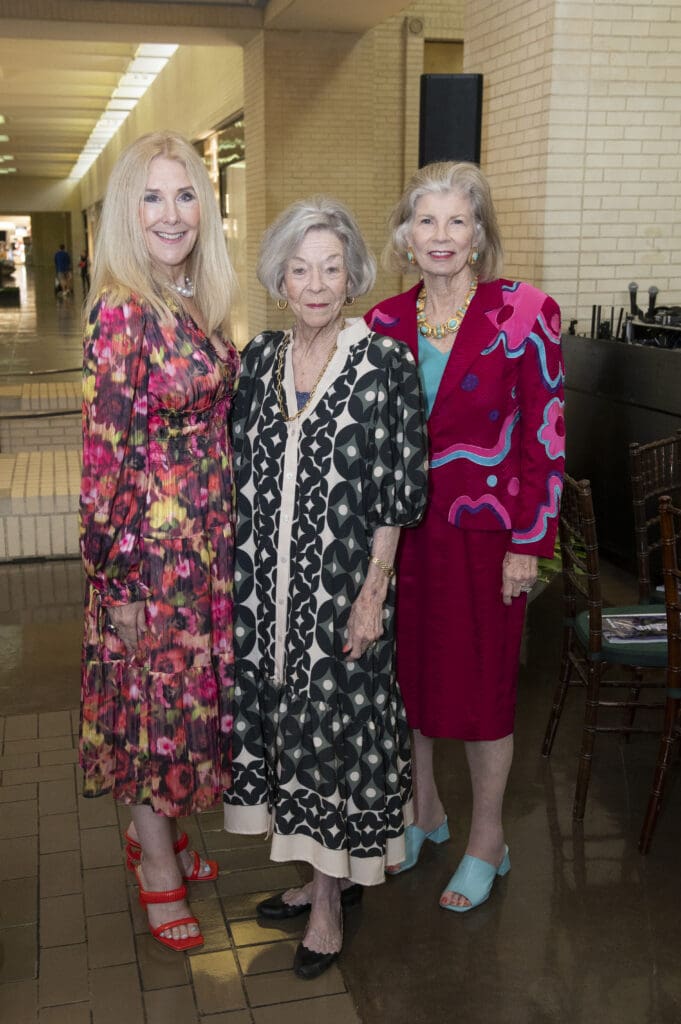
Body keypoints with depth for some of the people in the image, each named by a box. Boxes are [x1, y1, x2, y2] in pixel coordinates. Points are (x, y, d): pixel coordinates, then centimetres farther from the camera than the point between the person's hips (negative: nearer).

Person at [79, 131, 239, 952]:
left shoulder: (196, 304, 6)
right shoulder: (121, 310, -19)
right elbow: (104, 453, -19)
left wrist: (225, 532, 16)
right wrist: (118, 581, -17)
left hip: (206, 536, 8)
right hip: (151, 544, -8)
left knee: (189, 687, 19)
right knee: (154, 696, 8)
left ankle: (154, 833, 41)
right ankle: (159, 875, 28)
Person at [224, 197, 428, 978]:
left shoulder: (385, 364, -9)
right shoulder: (258, 359, 6)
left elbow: (395, 495, -9)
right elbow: (241, 474, 10)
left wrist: (372, 593, -12)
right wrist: (236, 574, 8)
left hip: (342, 585, -5)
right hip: (265, 584, 5)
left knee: (330, 726, 3)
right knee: (283, 715, 13)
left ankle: (329, 902, 20)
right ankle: (321, 873, 33)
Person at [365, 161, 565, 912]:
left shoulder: (524, 314, -9)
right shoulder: (385, 322, 3)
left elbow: (545, 437, -8)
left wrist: (529, 544, -10)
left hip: (483, 530, -4)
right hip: (400, 529, 4)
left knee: (482, 682, 7)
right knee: (404, 672, 14)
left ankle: (487, 838, 28)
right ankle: (423, 809, 38)